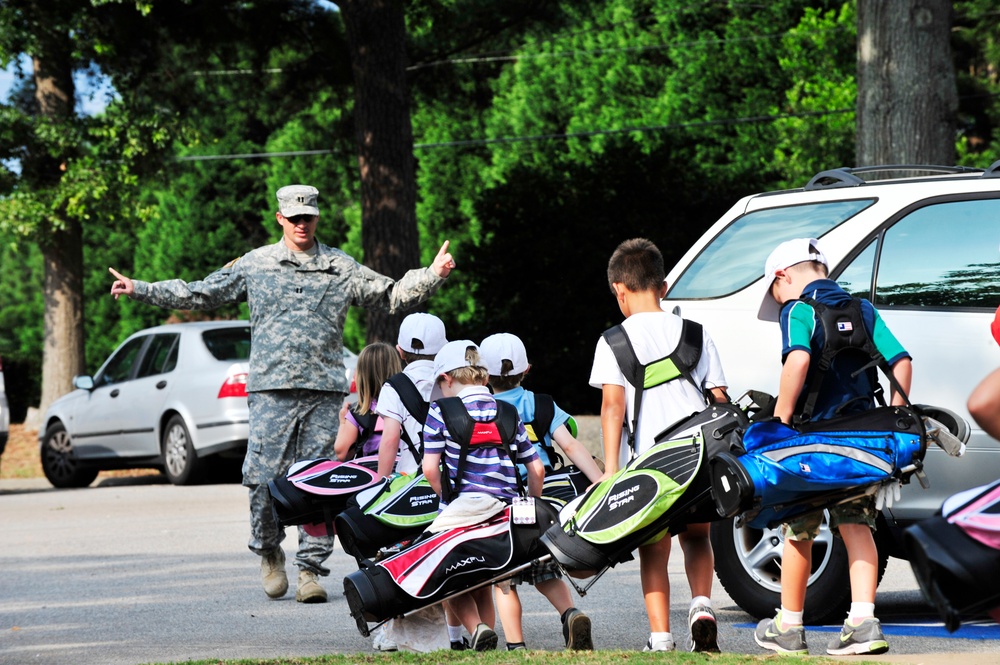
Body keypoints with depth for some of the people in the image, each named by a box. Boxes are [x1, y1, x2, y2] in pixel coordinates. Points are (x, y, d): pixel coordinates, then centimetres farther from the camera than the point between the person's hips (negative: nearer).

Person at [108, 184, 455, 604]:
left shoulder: (341, 268, 13)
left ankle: (310, 568, 4)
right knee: (264, 476, -7)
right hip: (271, 388, -1)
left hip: (325, 390, 1)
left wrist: (433, 274, 2)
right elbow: (200, 294, 16)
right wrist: (140, 290, 13)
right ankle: (268, 552, 15)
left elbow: (393, 295, 16)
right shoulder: (254, 265, 11)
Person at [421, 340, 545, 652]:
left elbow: (430, 468, -8)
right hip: (505, 514, 4)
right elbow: (536, 469, 9)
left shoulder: (441, 412, -2)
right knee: (482, 585, 19)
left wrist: (451, 500, 6)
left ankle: (476, 627, -14)